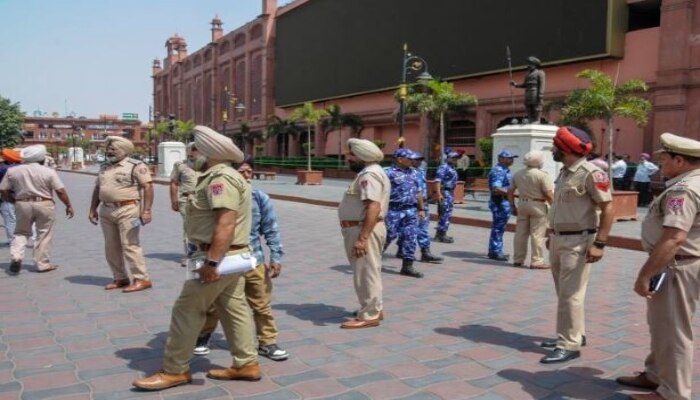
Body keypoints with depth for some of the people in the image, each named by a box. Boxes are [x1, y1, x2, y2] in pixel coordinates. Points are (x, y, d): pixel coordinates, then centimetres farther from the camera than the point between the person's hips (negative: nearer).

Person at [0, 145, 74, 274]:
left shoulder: (12, 171, 0)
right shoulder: (48, 172, -8)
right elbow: (60, 191, -9)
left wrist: (14, 201, 17)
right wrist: (68, 205, 1)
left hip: (22, 204, 3)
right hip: (44, 205, -3)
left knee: (21, 232, 20)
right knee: (44, 235, 8)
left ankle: (16, 256, 1)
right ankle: (43, 264, 11)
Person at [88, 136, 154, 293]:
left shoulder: (136, 166, -7)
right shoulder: (104, 167, 16)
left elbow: (148, 187, -13)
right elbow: (97, 189, 22)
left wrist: (146, 210, -19)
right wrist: (93, 209, 16)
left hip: (127, 211, -7)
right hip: (106, 211, 8)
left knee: (130, 246, -9)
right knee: (111, 248, 10)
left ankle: (142, 279, -3)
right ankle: (120, 278, 20)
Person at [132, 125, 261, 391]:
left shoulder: (220, 178, -18)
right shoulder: (222, 177, 16)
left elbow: (226, 223, -28)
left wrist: (212, 262, -29)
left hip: (218, 257, -10)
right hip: (229, 256, 10)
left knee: (187, 310, -1)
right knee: (234, 309, 12)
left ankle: (175, 370, 10)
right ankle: (246, 364, 19)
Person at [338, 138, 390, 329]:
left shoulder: (369, 174, -18)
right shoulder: (369, 172, 16)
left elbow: (373, 207, -28)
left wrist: (362, 238, -31)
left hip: (364, 229, -11)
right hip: (364, 228, 11)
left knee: (366, 273, -2)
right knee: (369, 272, 19)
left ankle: (368, 316, 7)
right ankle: (374, 309, 30)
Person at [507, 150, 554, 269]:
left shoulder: (518, 174, 7)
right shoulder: (542, 175, -12)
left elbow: (510, 191, 10)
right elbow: (549, 195, -14)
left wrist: (513, 206, 17)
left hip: (522, 204, 6)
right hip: (538, 206, -6)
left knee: (521, 233, 10)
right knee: (537, 234, 1)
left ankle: (518, 259, 17)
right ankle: (537, 261, 5)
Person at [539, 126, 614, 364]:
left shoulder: (591, 173, -17)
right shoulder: (564, 172, 11)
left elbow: (608, 209, -18)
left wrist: (599, 243, -22)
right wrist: (552, 234, 23)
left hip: (577, 242, -9)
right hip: (559, 240, 9)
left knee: (571, 295, -5)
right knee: (563, 292, 16)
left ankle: (570, 346, 3)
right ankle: (574, 335, 29)